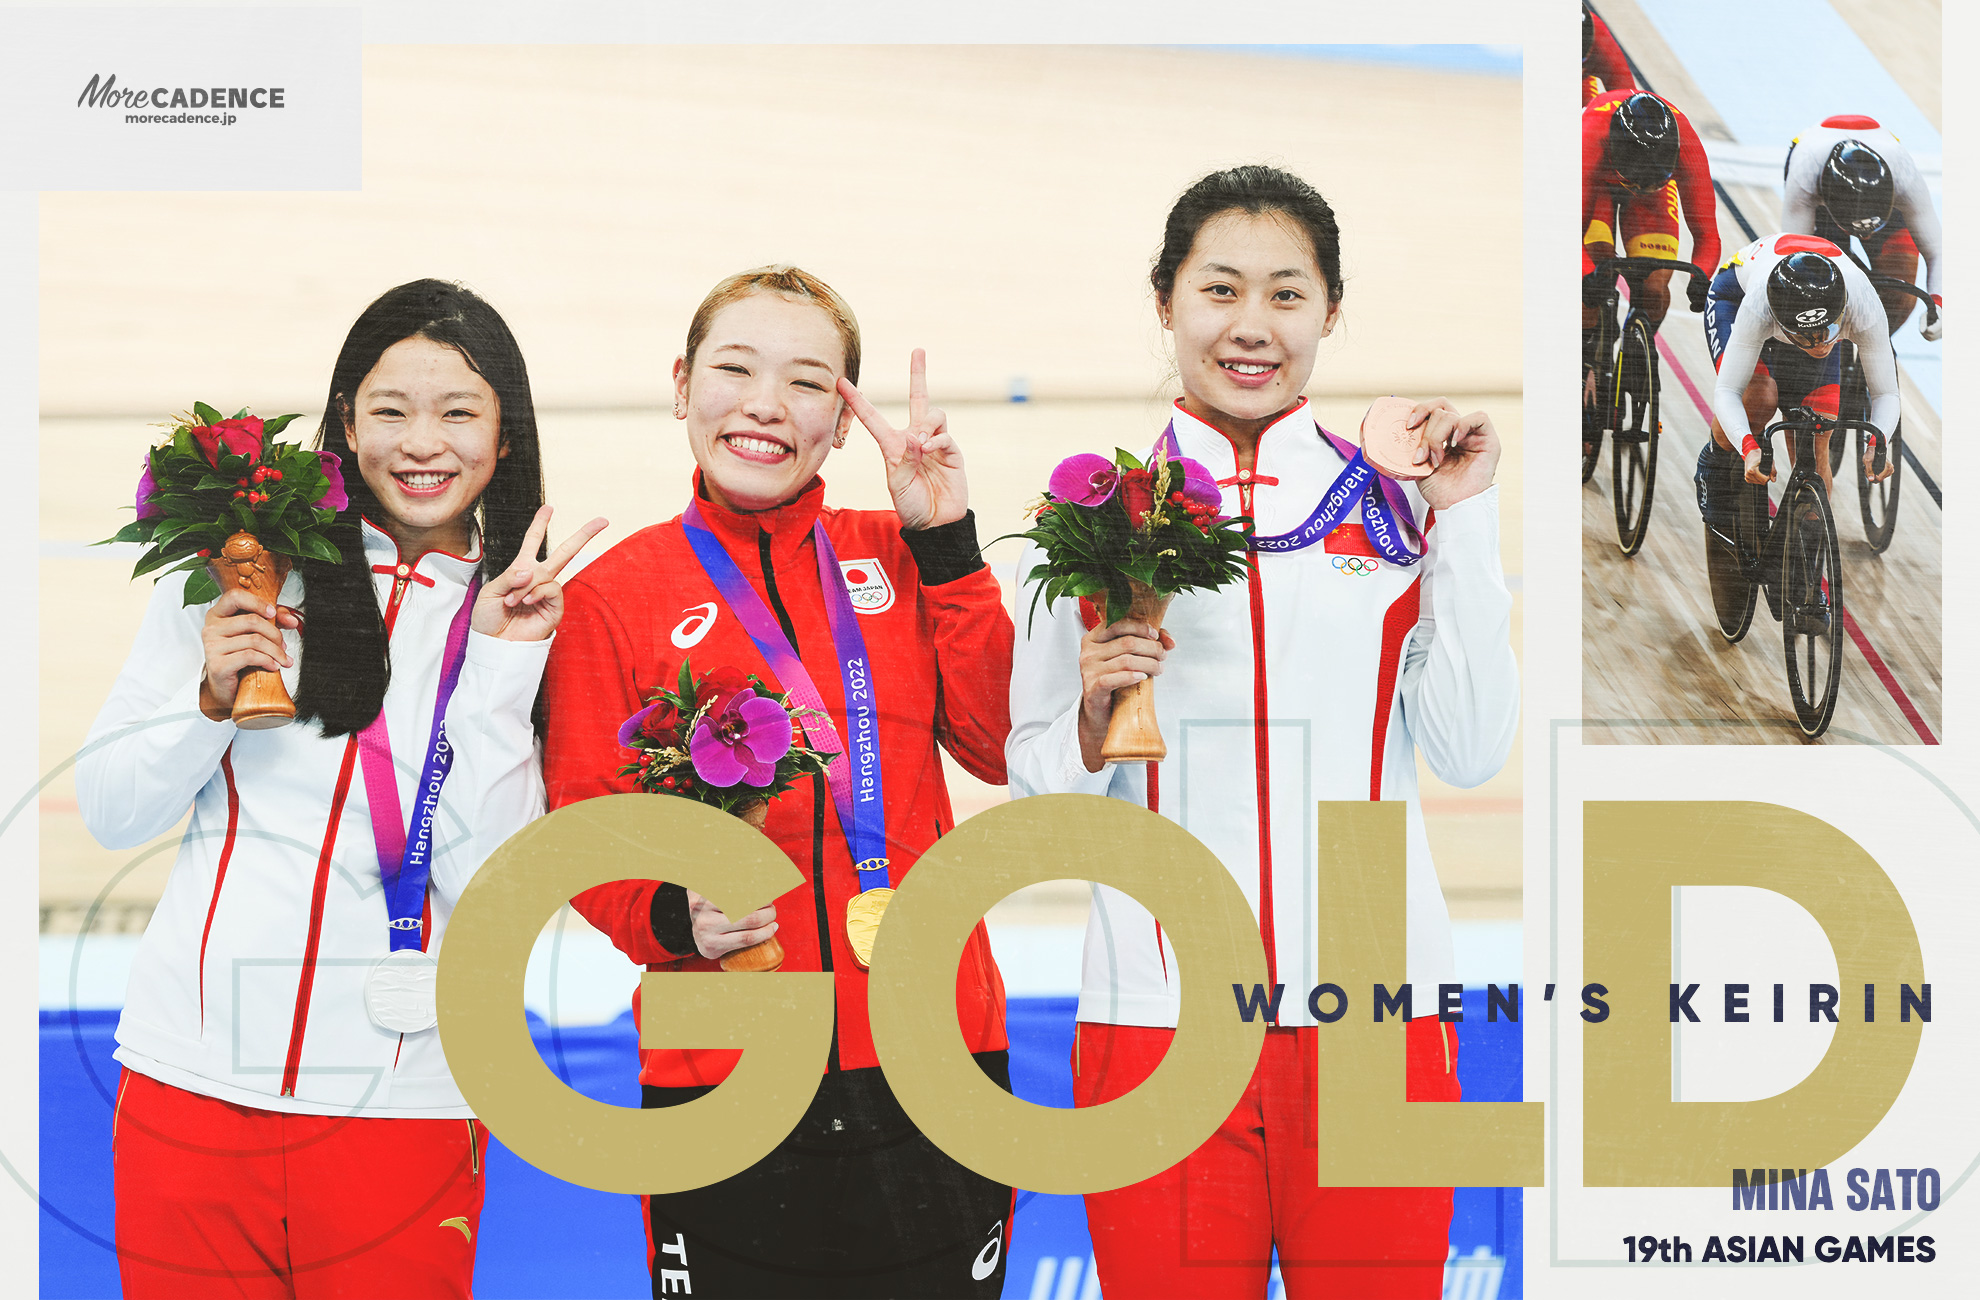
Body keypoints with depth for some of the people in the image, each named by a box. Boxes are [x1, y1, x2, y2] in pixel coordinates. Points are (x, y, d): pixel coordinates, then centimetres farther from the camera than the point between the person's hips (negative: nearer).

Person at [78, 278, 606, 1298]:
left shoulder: (525, 620, 4)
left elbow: (488, 881, -6)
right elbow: (109, 812, 7)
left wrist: (500, 664, -11)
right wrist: (212, 696, -9)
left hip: (397, 1099, -1)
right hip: (193, 1072, 1)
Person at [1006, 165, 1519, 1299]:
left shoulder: (1401, 505, 7)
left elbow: (1473, 752, 0)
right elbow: (1034, 786, 7)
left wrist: (1465, 522, -2)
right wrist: (1095, 720, -14)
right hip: (1160, 1015, 0)